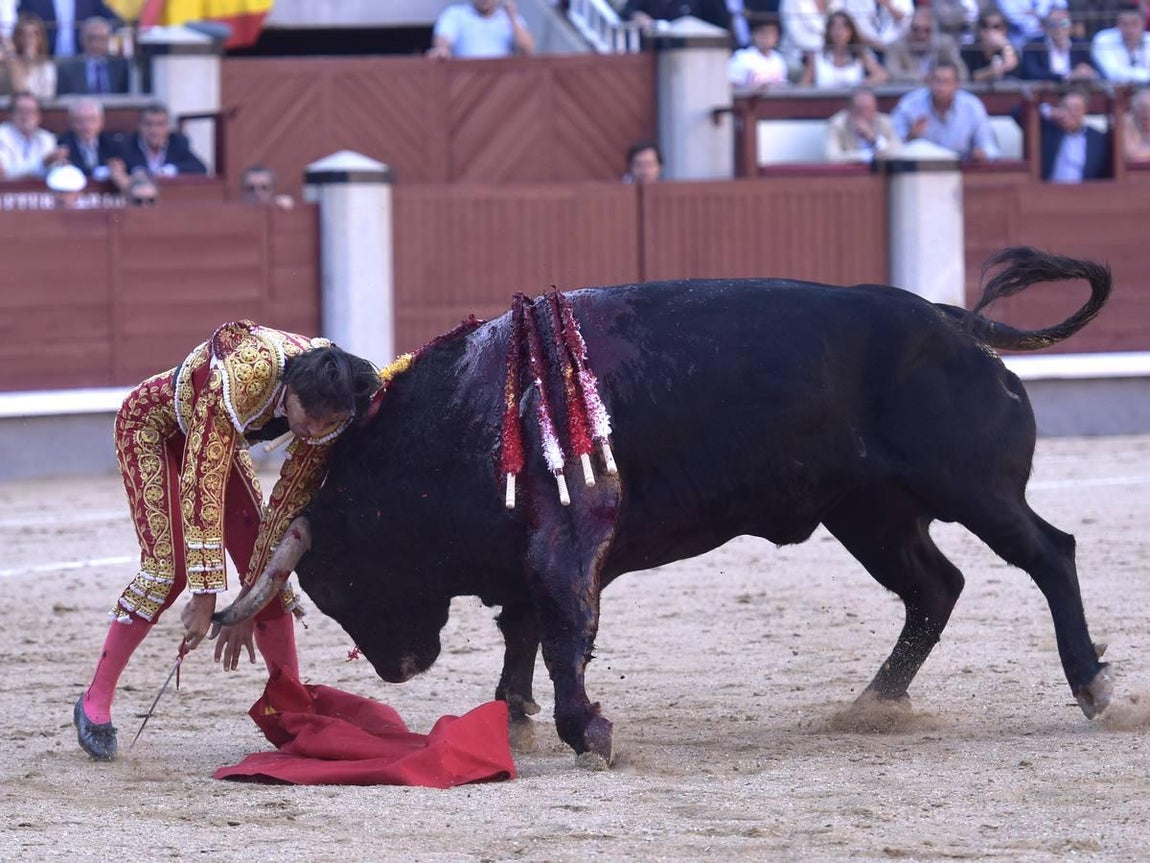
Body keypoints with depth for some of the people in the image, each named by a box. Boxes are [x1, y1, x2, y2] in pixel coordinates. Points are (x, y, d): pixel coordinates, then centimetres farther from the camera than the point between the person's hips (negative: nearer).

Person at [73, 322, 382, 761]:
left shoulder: (329, 414, -24)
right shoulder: (244, 377, -43)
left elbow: (287, 509, -17)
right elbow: (201, 483, -41)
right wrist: (205, 598, -40)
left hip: (218, 437, 6)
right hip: (152, 426, -6)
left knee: (266, 563, -5)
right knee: (168, 569, -17)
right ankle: (95, 702, -7)